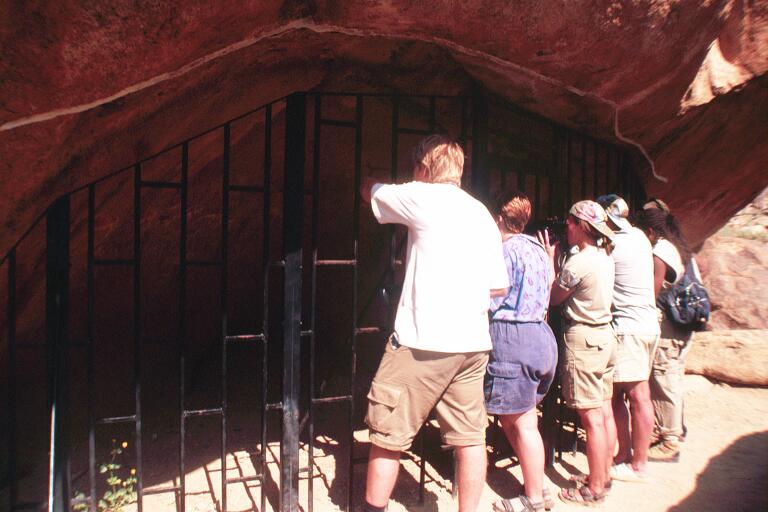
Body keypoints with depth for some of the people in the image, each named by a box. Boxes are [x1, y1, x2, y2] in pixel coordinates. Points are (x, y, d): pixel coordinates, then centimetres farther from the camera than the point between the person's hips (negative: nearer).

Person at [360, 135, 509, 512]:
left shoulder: (421, 197, -2)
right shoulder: (482, 213, 13)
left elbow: (369, 192, 16)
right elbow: (499, 286, 12)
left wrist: (367, 182, 38)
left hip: (423, 341, -6)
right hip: (473, 343, 7)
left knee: (388, 435, 6)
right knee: (469, 438, 13)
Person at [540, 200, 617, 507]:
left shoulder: (578, 262, -19)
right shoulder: (605, 257, 9)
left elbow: (553, 298, -6)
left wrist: (550, 259, 0)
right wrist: (557, 260, 14)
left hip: (583, 339, -10)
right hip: (605, 335, 10)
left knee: (591, 418, -1)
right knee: (602, 412, 16)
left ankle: (594, 490, 9)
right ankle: (602, 476, 29)